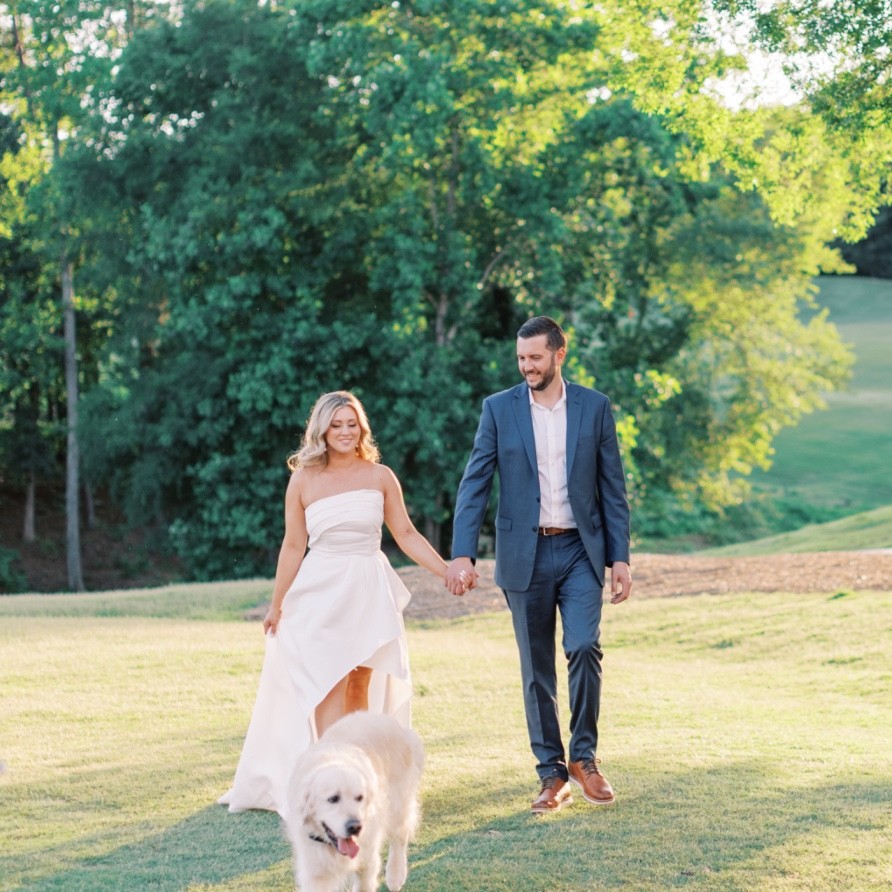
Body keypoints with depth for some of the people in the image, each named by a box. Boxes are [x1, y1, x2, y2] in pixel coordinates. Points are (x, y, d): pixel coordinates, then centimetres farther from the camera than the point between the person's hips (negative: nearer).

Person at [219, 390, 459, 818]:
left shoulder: (380, 477, 2)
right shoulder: (303, 481, 0)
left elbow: (406, 534, 6)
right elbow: (293, 546, 5)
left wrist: (448, 571, -1)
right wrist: (276, 604, 8)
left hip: (369, 593, 2)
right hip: (320, 595, -1)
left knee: (359, 691, 5)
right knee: (329, 691, -7)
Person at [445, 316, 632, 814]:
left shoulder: (595, 407, 3)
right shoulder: (499, 409, 1)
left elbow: (613, 487, 4)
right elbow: (475, 485, -3)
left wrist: (620, 557, -1)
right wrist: (463, 554, -14)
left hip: (580, 550, 0)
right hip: (525, 555, 1)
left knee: (584, 647, -17)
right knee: (537, 669, 4)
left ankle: (585, 756, 2)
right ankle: (553, 776, 12)